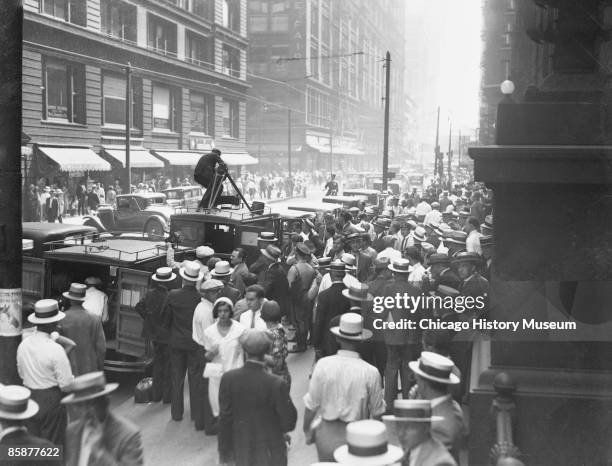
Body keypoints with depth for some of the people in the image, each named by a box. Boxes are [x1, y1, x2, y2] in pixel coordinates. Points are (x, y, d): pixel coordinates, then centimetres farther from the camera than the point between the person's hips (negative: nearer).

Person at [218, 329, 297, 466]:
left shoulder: (228, 379, -15)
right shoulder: (276, 384, -24)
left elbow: (224, 417, -7)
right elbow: (288, 420, -14)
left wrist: (225, 451, 4)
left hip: (241, 450, 3)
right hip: (270, 453, -3)